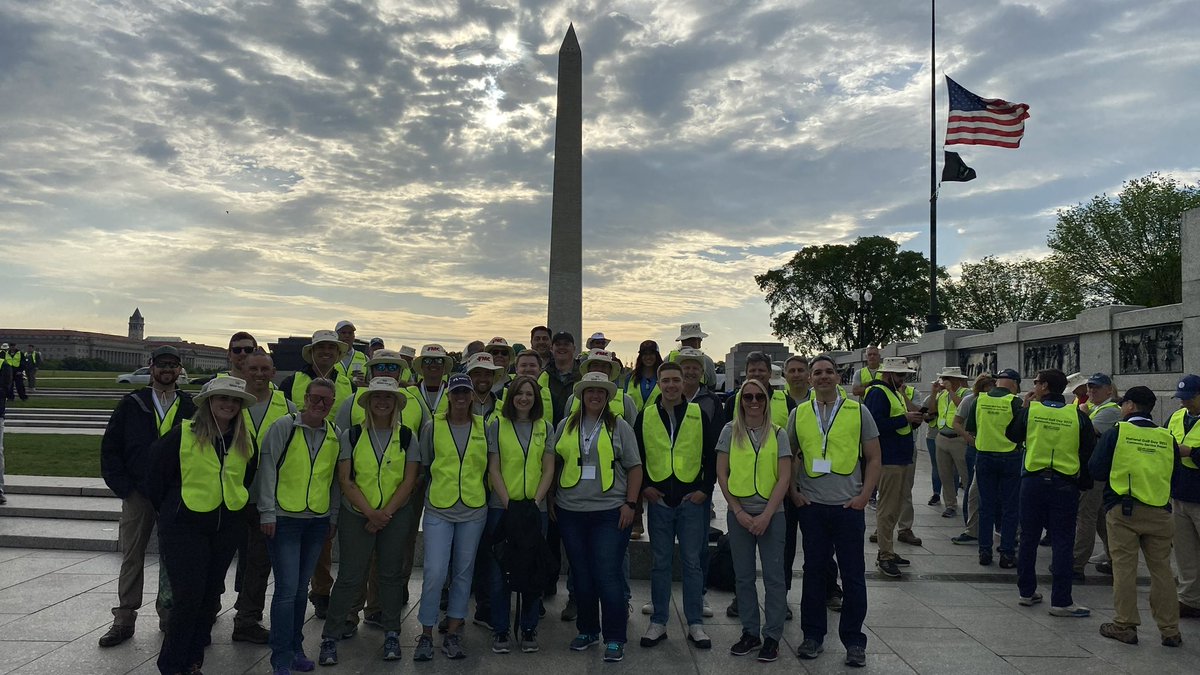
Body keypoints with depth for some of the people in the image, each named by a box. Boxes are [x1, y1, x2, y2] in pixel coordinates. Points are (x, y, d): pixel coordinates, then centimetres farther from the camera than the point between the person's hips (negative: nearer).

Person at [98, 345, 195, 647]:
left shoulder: (190, 407, 2)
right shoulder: (132, 404, 2)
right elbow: (110, 447, 4)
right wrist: (122, 487, -4)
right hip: (137, 493, 0)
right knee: (131, 557, 6)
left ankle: (169, 615, 21)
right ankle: (124, 620, 17)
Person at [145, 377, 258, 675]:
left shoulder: (246, 442, 3)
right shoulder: (182, 434, -11)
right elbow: (157, 474, -2)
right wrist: (167, 510, 6)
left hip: (227, 528, 5)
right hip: (184, 527, -5)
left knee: (210, 595, 11)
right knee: (188, 596, -6)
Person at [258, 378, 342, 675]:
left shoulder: (335, 435, 7)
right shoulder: (283, 427, -6)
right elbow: (267, 470, -6)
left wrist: (333, 518, 13)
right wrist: (267, 513, -9)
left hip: (318, 521, 4)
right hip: (284, 519, -4)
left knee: (301, 588, 13)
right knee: (287, 589, -6)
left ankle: (296, 648, 26)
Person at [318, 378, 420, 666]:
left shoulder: (407, 437, 0)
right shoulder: (351, 436, -3)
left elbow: (409, 480, -3)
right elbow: (345, 480, -6)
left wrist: (385, 514, -11)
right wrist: (371, 513, -14)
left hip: (396, 515, 1)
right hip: (356, 515, -1)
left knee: (391, 574, 8)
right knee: (349, 577, -2)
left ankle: (392, 634, 22)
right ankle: (330, 637, 12)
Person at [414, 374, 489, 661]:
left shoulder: (484, 427, 4)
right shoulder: (432, 426, 0)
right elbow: (424, 466, 7)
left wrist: (484, 494, 8)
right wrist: (424, 496, 6)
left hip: (474, 510, 2)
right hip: (438, 509, -2)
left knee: (463, 572, 9)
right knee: (434, 573, -7)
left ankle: (453, 634, 21)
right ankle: (426, 635, 9)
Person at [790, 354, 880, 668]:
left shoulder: (858, 412, 1)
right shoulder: (798, 414, 6)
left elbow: (873, 458, 3)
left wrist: (864, 496, -5)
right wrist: (792, 492, 3)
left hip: (849, 505, -1)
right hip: (811, 506, 1)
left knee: (853, 575, 5)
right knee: (814, 571, 9)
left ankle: (854, 641, 17)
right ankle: (813, 636, 22)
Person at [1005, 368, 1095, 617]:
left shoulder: (1030, 410, -6)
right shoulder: (1077, 415, -5)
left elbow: (1012, 435, 10)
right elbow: (1089, 451, 1)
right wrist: (1083, 479, 14)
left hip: (1033, 481, 1)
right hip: (1065, 485, -1)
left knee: (1029, 538, 12)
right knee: (1062, 543, 3)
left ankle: (1027, 592, 21)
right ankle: (1060, 601, 4)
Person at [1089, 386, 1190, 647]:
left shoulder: (1116, 432, -5)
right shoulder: (1167, 438, 4)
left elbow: (1096, 471, -5)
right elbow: (1173, 473, 13)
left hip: (1123, 510, -3)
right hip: (1159, 512, 3)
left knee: (1124, 567, 3)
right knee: (1161, 569, 10)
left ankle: (1125, 625, 7)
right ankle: (1170, 630, 15)